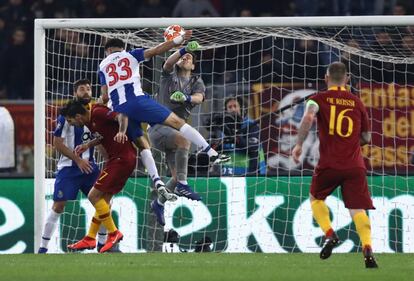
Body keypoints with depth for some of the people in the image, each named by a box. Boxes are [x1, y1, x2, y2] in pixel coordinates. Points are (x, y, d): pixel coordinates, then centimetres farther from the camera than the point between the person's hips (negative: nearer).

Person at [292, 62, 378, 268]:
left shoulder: (319, 99, 3)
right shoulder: (357, 103, 12)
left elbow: (308, 117, -19)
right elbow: (366, 138, 18)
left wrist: (299, 145, -15)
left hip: (329, 164, -2)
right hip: (355, 165, 2)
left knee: (316, 198, 22)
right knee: (357, 209, -1)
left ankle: (329, 234, 1)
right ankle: (367, 250, -21)